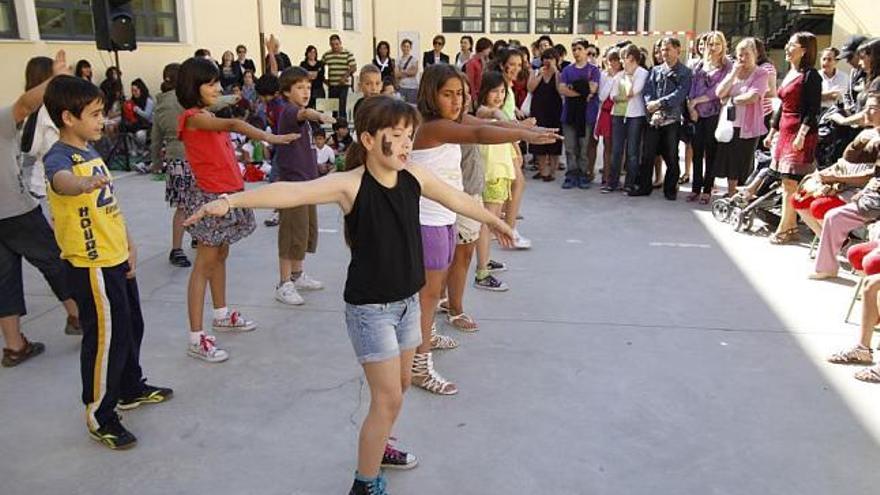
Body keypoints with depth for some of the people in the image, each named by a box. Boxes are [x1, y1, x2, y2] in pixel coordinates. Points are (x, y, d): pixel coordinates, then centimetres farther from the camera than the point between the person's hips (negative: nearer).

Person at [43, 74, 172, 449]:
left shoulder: (92, 151, 10)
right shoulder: (60, 157, -19)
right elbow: (62, 180, -45)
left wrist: (128, 244, 13)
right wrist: (85, 184, -68)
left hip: (116, 259, 9)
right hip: (92, 267, -9)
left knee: (131, 327, 22)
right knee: (106, 338, 0)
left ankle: (131, 389, 42)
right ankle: (99, 416, 16)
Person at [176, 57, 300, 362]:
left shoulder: (207, 116, 15)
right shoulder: (193, 117, -17)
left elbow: (221, 153, 10)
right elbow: (233, 124, -35)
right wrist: (269, 137, -45)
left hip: (227, 194, 9)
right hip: (212, 197, -9)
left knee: (221, 256, 19)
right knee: (205, 264, -7)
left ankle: (222, 315, 35)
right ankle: (196, 339, -3)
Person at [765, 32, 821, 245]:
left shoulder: (811, 75, -9)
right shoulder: (789, 73, 16)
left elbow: (813, 109, -13)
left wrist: (802, 134, -21)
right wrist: (772, 132, 21)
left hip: (801, 133, -9)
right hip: (785, 131, 9)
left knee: (790, 182, -7)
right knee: (787, 183, 9)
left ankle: (784, 229, -1)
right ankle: (792, 227, 16)